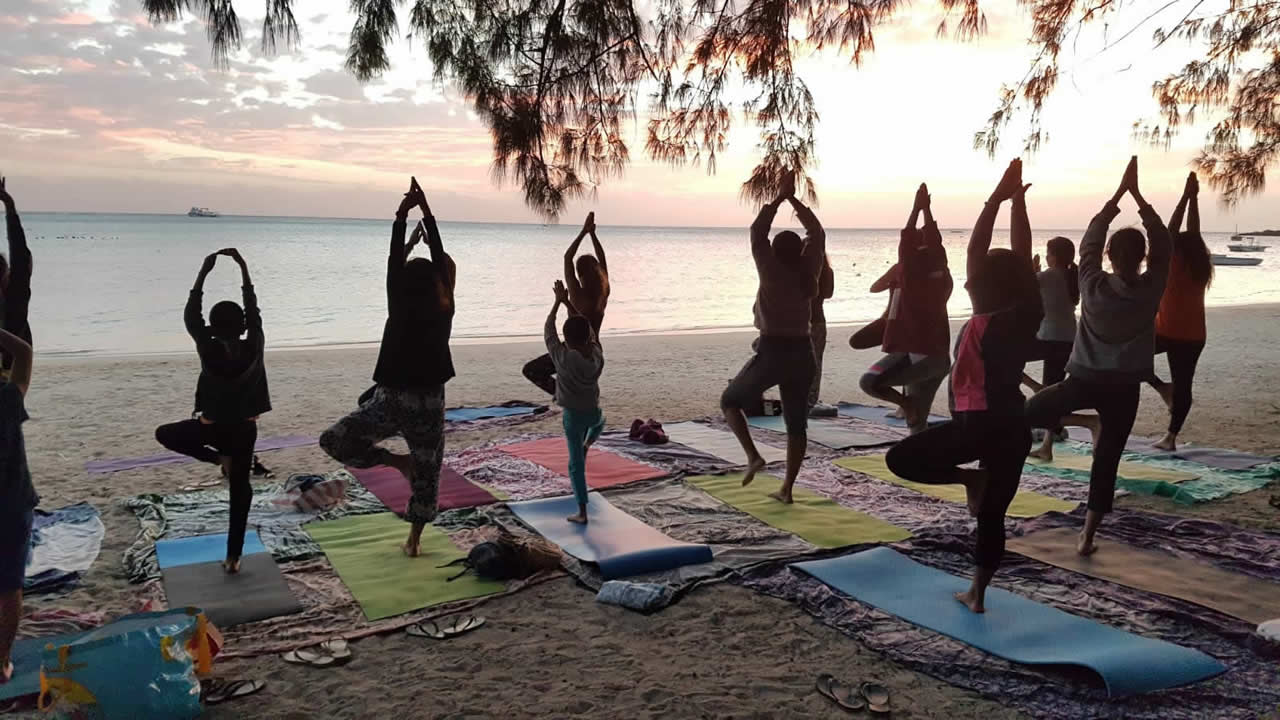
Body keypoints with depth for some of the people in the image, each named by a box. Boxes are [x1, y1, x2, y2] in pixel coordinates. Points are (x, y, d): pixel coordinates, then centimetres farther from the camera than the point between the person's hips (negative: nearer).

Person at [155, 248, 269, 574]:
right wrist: (243, 268, 5)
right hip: (245, 429, 2)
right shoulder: (254, 346, -11)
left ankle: (219, 459, 9)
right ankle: (233, 557, 12)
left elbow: (191, 315, -4)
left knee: (164, 434, 26)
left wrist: (203, 272, -2)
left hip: (211, 428, -2)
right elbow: (253, 309, 1)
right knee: (240, 488, 11)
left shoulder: (209, 349, -16)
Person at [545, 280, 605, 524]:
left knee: (576, 464, 4)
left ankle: (582, 513, 6)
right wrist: (568, 303, 8)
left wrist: (558, 302, 5)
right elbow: (587, 328, 5)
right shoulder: (597, 354, -9)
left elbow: (548, 331, -6)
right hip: (594, 411, 3)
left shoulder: (563, 357, -19)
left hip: (573, 415, -3)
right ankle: (587, 444, 28)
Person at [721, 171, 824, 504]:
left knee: (730, 401, 15)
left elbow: (757, 232, -6)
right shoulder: (809, 272, 1)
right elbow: (817, 232, 12)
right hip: (801, 353, 5)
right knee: (796, 423, 11)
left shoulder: (772, 273, -10)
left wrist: (781, 196, -1)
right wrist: (794, 199, 11)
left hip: (771, 352, -4)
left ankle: (753, 455, -3)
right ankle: (787, 489, 12)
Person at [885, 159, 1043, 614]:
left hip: (978, 424, -7)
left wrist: (996, 200, -11)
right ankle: (977, 594, 18)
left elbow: (975, 253, -13)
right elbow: (1021, 258, 7)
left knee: (900, 458, 4)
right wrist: (1017, 202, 8)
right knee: (992, 513, 13)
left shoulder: (983, 320, -13)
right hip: (1014, 426, 7)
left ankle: (970, 479, -2)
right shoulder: (1026, 316, 1)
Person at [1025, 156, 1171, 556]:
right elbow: (1162, 242, 1)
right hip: (1124, 387, 1)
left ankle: (1086, 422, 4)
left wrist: (1118, 194, 3)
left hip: (1085, 379, -1)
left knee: (1030, 412, 23)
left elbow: (1091, 240, 1)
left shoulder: (1094, 285, -10)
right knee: (1106, 462, 6)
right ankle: (1087, 538, 5)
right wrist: (1137, 194, 2)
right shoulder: (1151, 289, -9)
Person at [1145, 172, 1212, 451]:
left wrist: (1186, 197, -8)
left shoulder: (1175, 266, -10)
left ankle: (1163, 388, 4)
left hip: (1167, 333, -5)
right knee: (1183, 385, 6)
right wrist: (1194, 198, 11)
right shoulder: (1201, 268, 3)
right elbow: (1194, 233, 9)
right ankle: (1171, 437, 6)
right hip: (1193, 337, 5)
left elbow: (1172, 230, -10)